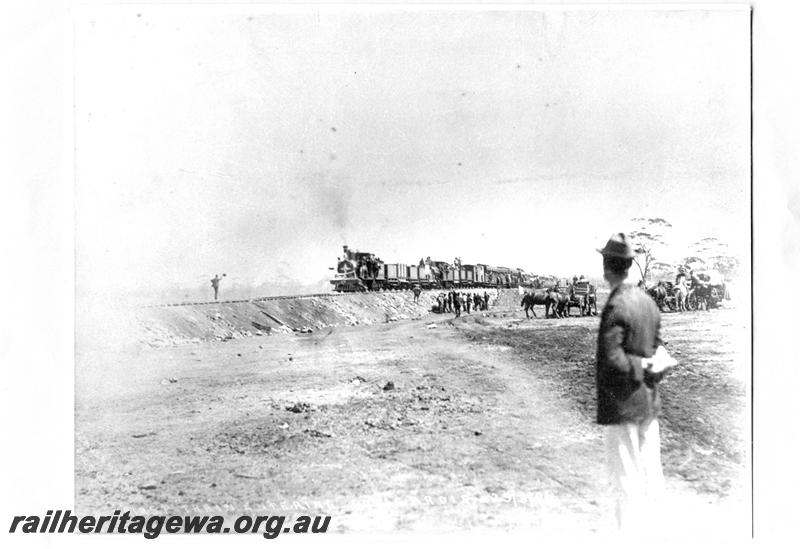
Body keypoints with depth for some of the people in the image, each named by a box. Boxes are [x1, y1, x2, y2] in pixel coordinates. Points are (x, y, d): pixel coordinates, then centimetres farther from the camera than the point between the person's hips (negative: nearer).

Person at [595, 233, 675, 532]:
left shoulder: (615, 307, -19)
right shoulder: (648, 301, 5)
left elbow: (611, 359, -24)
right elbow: (656, 348, 12)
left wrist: (644, 367, -13)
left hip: (623, 404, -7)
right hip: (649, 401, 8)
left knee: (626, 479, 1)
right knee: (650, 472, 14)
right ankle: (649, 527, 25)